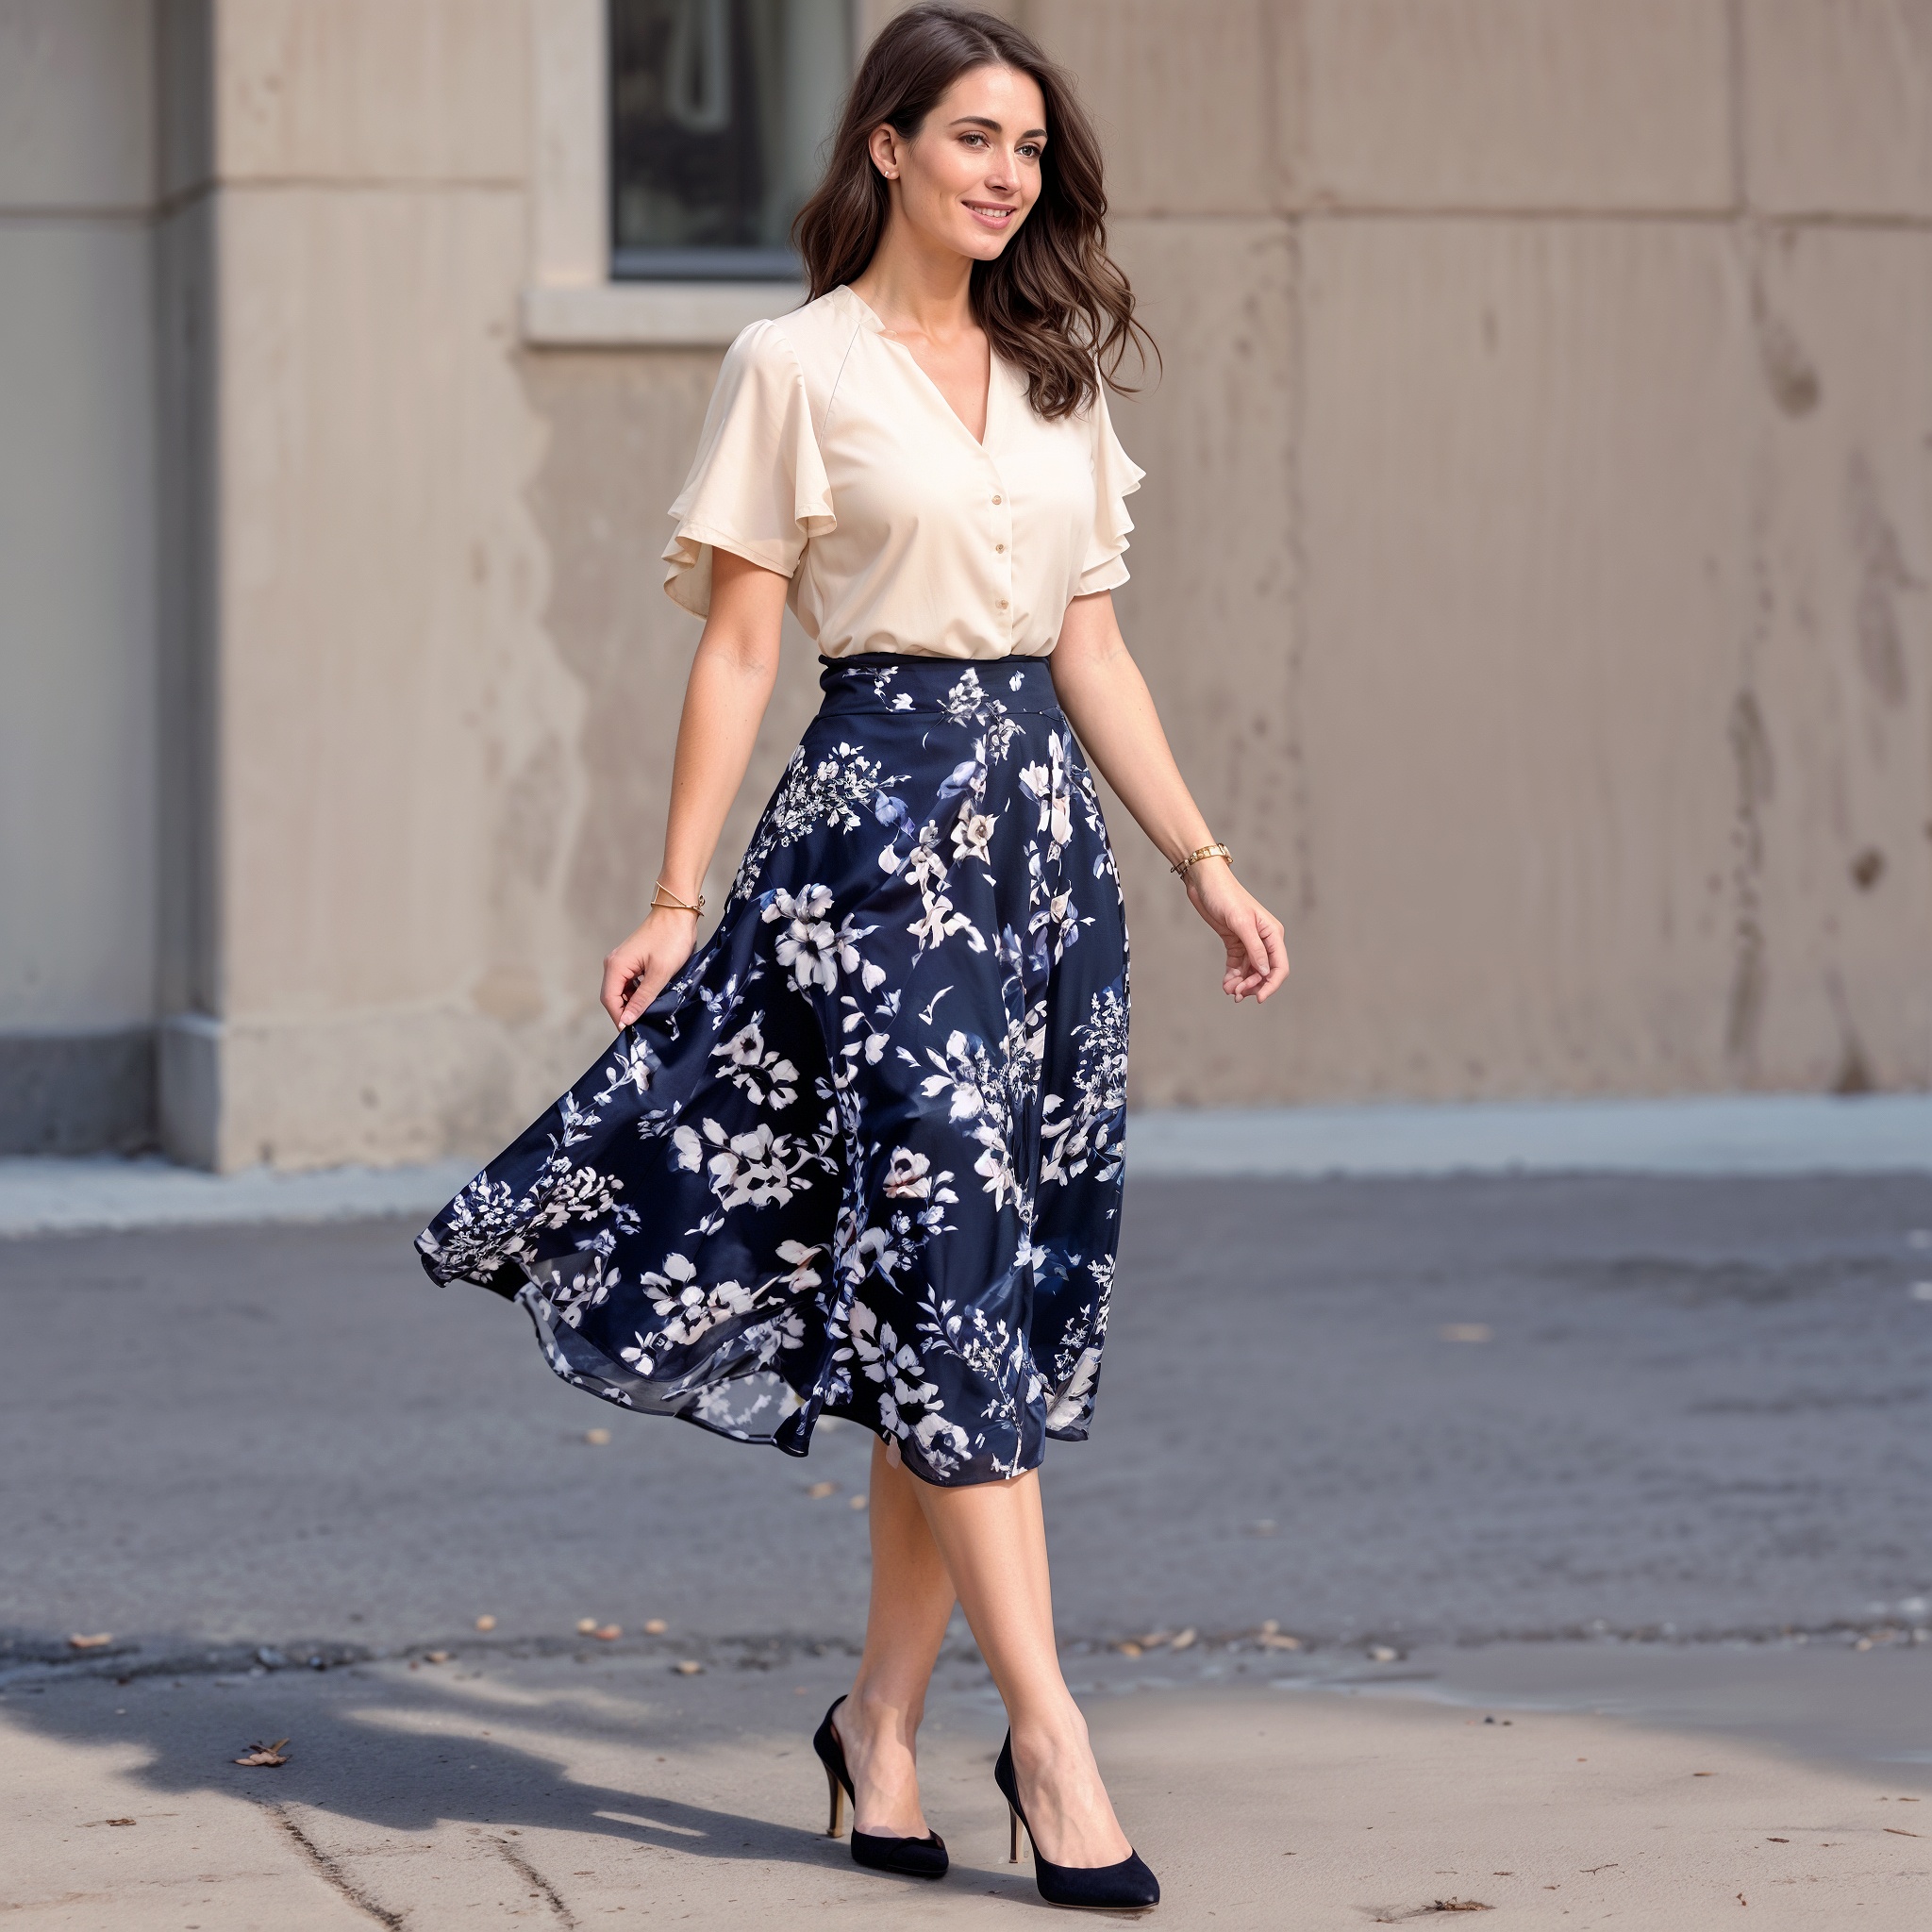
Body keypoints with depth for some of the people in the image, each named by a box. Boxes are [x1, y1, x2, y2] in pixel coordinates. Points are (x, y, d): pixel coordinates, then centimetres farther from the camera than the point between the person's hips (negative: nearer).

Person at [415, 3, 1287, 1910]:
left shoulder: (1055, 378, 15)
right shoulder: (797, 365, -1)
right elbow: (737, 646, -3)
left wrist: (1204, 860, 12)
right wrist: (675, 898, -7)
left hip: (1045, 825, 6)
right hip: (876, 820, -6)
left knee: (988, 1290, 4)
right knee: (952, 1258, -11)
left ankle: (883, 1713, 14)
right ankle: (1047, 1734, -12)